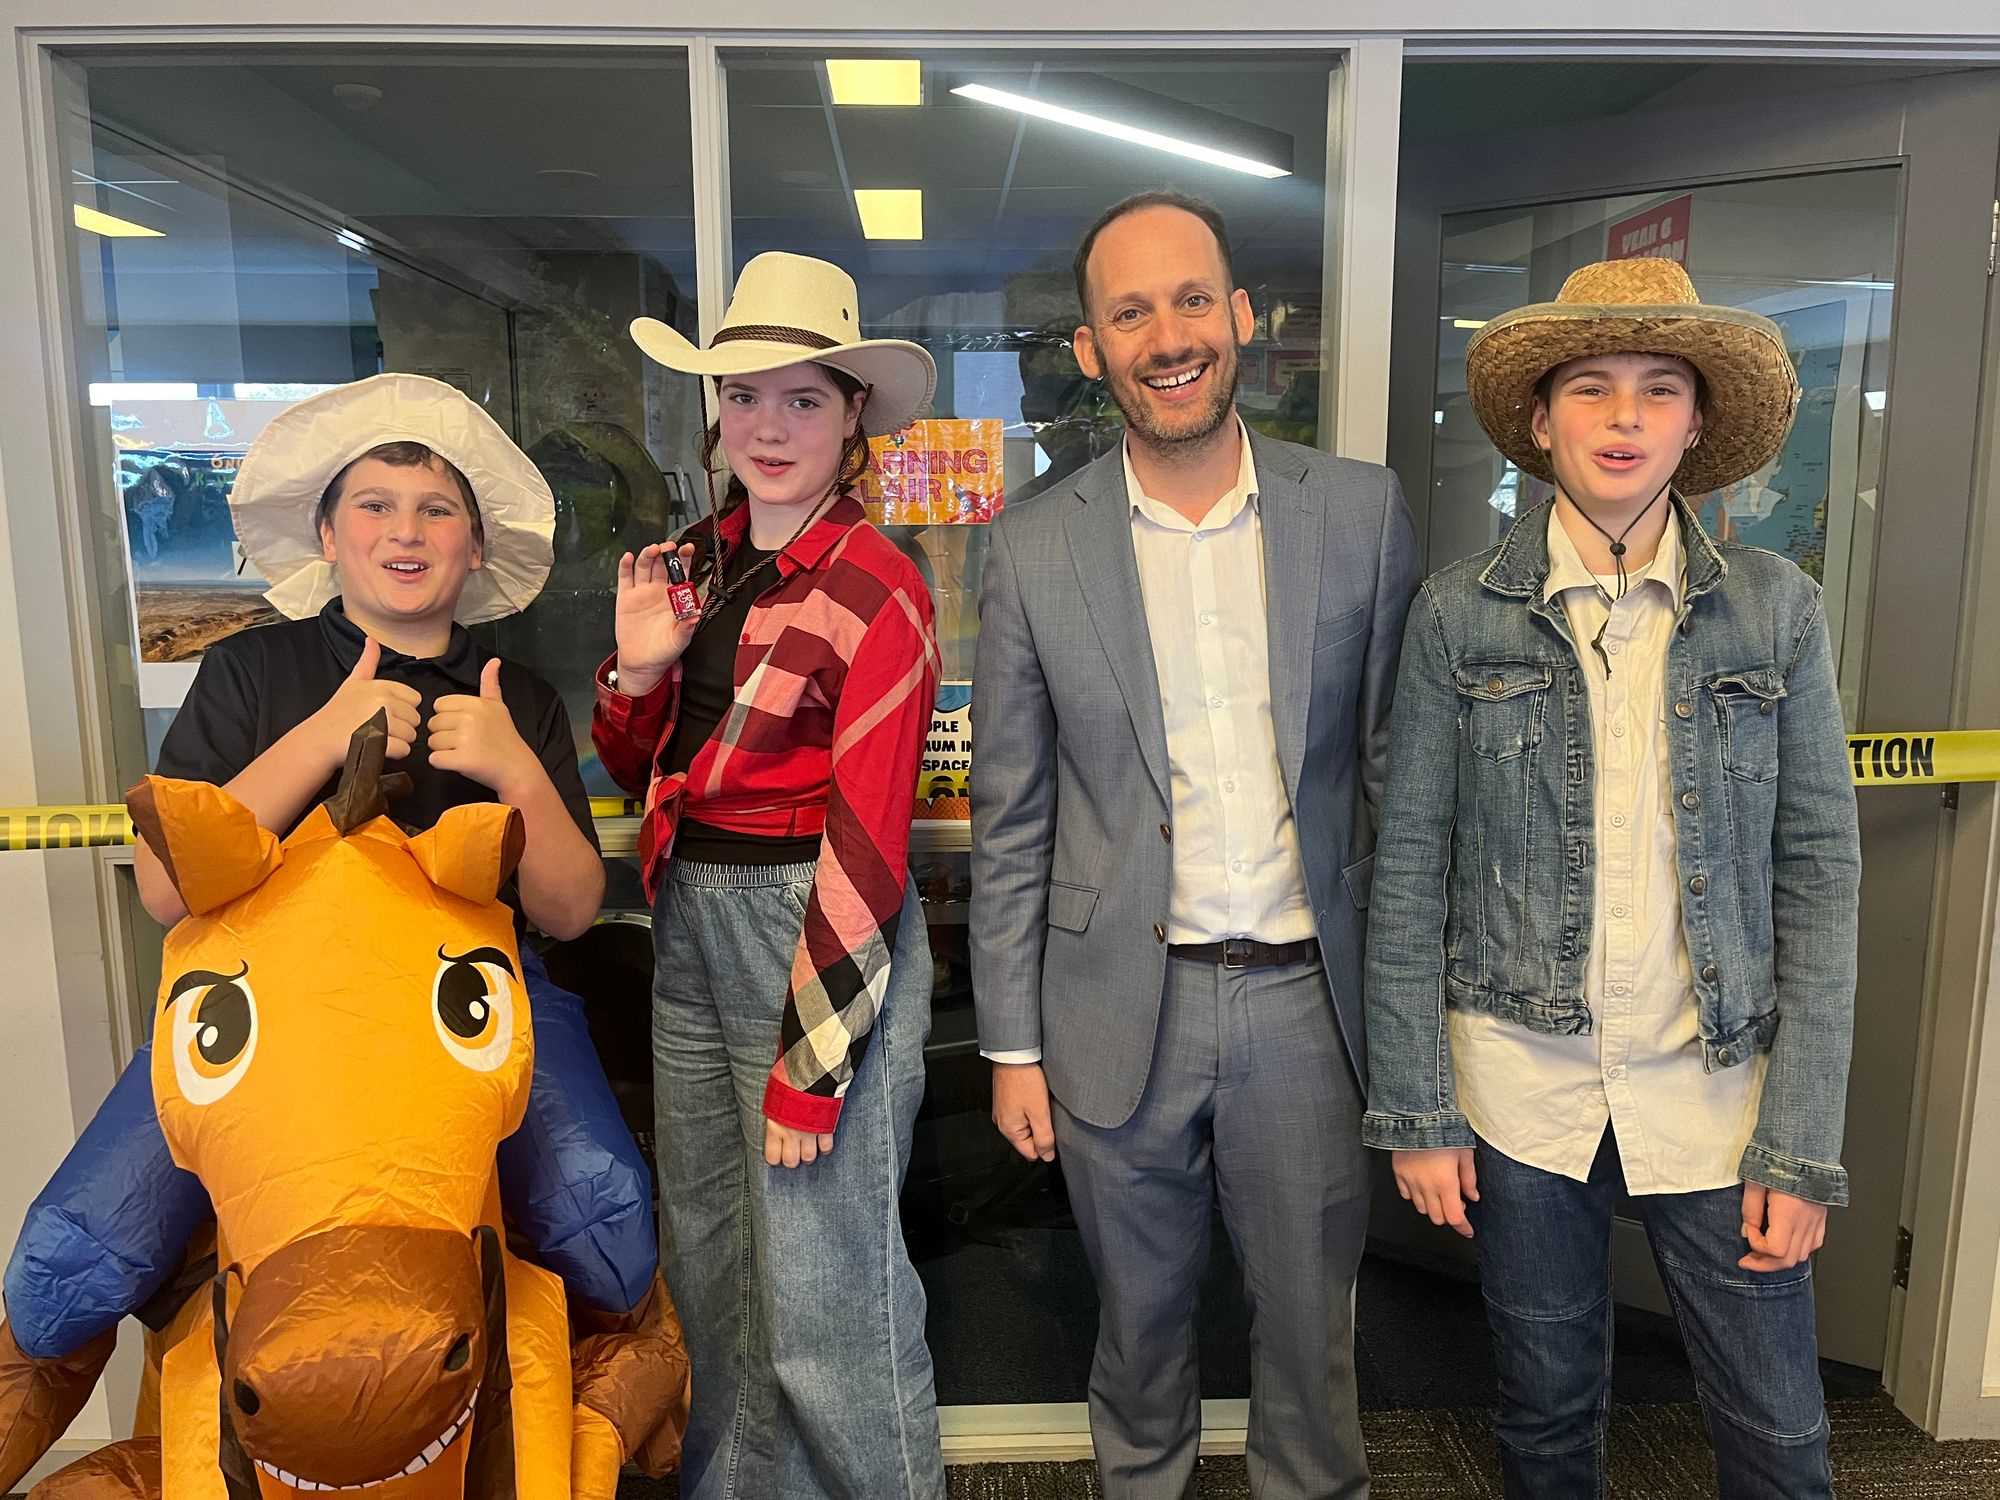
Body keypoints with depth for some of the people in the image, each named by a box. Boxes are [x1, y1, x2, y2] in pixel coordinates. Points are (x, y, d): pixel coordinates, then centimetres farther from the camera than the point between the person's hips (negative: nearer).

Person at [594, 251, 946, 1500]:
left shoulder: (876, 589, -13)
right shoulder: (698, 562, 8)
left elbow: (866, 848, -15)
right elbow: (640, 772, 14)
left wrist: (810, 1066, -14)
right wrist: (639, 668, -5)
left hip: (816, 943, -7)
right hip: (689, 931, 7)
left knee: (822, 1305, 5)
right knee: (714, 1271, 21)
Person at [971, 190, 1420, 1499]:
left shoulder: (1363, 513, -3)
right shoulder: (1035, 550, -4)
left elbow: (1400, 767, 2)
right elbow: (1011, 822, 0)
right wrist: (1013, 1047, 1)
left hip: (1305, 999, 0)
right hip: (1121, 1011, 0)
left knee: (1314, 1325, 18)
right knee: (1141, 1316, 20)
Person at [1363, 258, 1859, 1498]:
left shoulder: (1778, 613, -2)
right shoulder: (1461, 614, -5)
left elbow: (1819, 877, -2)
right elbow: (1410, 871, -4)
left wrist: (1804, 1147, -5)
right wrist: (1417, 1111, -5)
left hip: (1719, 1081, 1)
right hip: (1521, 1077, 0)